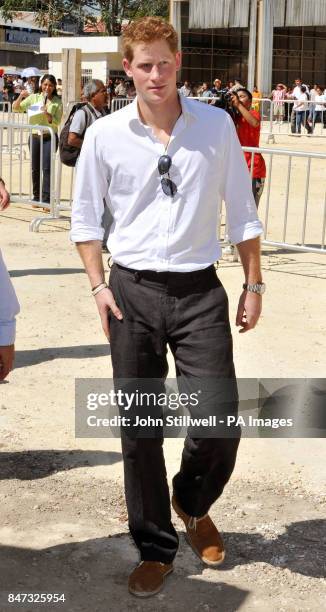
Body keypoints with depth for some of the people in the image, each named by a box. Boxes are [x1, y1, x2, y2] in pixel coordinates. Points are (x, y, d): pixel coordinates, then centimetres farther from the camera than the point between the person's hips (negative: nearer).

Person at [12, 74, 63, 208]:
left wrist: (47, 114, -23)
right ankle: (37, 197, 22)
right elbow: (16, 108, 3)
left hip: (49, 137, -3)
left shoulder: (57, 102, 0)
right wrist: (20, 97, -13)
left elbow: (57, 122, -7)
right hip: (34, 137, 3)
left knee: (47, 167, -12)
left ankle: (46, 200, -12)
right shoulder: (33, 98, 5)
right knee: (35, 169, 9)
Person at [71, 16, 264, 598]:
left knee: (220, 424, -2)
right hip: (133, 291, 0)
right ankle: (155, 548, 24)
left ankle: (192, 503, 32)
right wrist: (99, 286, 0)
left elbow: (242, 210, 7)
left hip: (199, 292, 0)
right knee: (139, 432, 6)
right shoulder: (105, 135, 0)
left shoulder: (216, 125, 0)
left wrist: (253, 284, 7)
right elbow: (85, 217, 9)